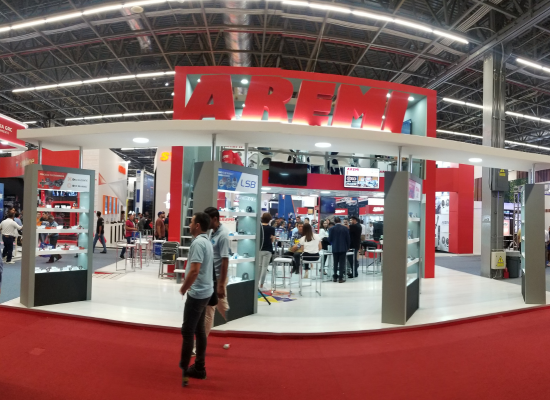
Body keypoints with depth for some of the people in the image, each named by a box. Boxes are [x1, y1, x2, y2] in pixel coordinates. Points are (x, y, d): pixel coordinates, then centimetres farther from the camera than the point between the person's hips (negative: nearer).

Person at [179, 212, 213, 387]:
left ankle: (183, 369, 5)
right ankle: (199, 368, 22)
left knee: (188, 331, -2)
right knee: (199, 330, 14)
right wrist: (188, 286, 16)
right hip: (204, 291, 10)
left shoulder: (198, 243, -19)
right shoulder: (207, 241, 12)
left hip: (197, 293, -10)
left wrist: (183, 288, -11)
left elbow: (194, 270, -25)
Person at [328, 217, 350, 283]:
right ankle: (340, 278, 1)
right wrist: (347, 247, 10)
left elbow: (330, 239, -2)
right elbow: (348, 239, -1)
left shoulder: (331, 229, -5)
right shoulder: (345, 228, -4)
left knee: (335, 263, 12)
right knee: (342, 263, 2)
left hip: (335, 248, 1)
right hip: (343, 248, -1)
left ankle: (335, 277, 16)